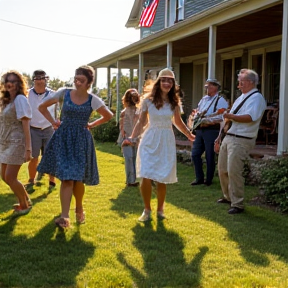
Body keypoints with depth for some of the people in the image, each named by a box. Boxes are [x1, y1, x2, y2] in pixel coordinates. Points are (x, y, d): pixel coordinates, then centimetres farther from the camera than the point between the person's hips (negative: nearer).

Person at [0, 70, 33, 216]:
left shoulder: (20, 99, -12)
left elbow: (25, 125, -16)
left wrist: (28, 148, -20)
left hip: (17, 143, -9)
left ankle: (25, 205, 12)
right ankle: (25, 200, 29)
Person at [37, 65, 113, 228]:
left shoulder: (93, 100, -3)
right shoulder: (64, 93, -1)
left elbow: (109, 116, 7)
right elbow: (42, 107, 9)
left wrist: (92, 125, 5)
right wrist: (53, 122, 3)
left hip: (81, 140, 0)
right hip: (63, 138, 0)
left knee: (77, 178, 1)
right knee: (66, 178, -10)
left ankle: (79, 209, 27)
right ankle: (65, 217, -13)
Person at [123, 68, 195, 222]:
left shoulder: (174, 102, 6)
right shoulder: (148, 101, -2)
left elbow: (178, 122, 20)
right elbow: (141, 122, 4)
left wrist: (190, 135, 25)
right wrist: (132, 138, -4)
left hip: (166, 142, 2)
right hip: (150, 141, -2)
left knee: (161, 179, 3)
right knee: (146, 177, -11)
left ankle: (160, 209, 22)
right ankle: (147, 210, 8)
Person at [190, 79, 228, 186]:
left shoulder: (220, 101, -5)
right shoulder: (203, 99, 19)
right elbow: (197, 111, 27)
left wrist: (209, 122, -22)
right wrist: (196, 114, 4)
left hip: (211, 130, -7)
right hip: (200, 130, 8)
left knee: (209, 156, 0)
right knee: (195, 154, 6)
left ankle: (208, 180, 13)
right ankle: (199, 178, 18)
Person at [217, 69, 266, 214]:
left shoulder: (257, 98, -10)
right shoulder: (241, 97, 20)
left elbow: (250, 117, -24)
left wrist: (231, 116, -22)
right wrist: (227, 117, 8)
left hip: (241, 140, -10)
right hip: (229, 137, 10)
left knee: (233, 171, -13)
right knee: (222, 169, 15)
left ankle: (237, 204, -5)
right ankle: (228, 197, 32)